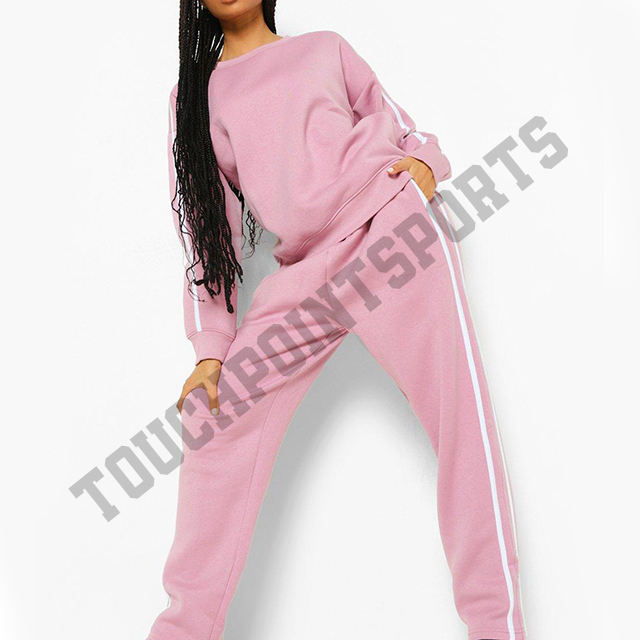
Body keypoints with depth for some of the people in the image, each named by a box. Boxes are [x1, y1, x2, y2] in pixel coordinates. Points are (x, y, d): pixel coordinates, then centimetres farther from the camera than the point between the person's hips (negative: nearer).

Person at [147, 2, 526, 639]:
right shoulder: (193, 93, 18)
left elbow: (401, 126, 22)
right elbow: (206, 226, 13)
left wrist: (424, 162, -4)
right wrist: (211, 348, 6)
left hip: (391, 228, -1)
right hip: (304, 272, 2)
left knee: (461, 418, -10)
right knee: (214, 415, -7)